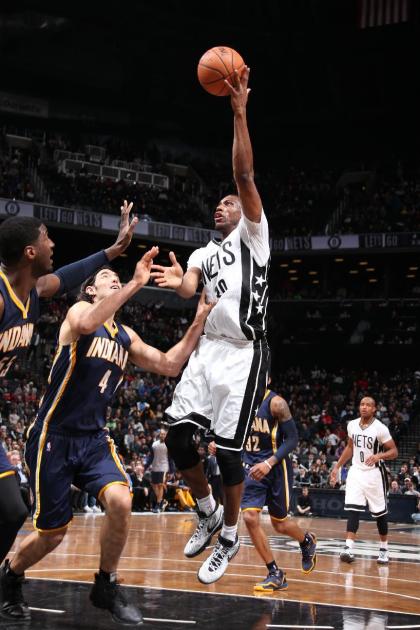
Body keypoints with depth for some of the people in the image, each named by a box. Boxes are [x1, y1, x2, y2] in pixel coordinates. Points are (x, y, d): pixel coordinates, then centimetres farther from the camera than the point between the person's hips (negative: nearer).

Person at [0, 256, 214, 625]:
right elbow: (85, 324, -30)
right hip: (54, 437, -5)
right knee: (53, 533, -1)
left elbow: (169, 366, 13)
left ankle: (106, 586, -1)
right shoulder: (79, 310, -5)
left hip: (94, 438, 5)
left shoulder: (126, 337, 14)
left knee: (120, 501, -22)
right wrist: (136, 284, -31)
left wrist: (198, 322, 4)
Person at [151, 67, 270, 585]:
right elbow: (190, 288, 0)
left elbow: (245, 175, -10)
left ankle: (229, 536, 12)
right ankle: (208, 513, 21)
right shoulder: (204, 253, 22)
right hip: (207, 350, 6)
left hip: (243, 354, -6)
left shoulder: (252, 235, 5)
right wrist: (177, 282, -25)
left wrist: (239, 113, -17)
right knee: (178, 438, -2)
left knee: (227, 450, -5)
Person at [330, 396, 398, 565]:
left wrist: (379, 456, -29)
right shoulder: (352, 425, 1)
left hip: (374, 473, -4)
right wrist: (337, 467, 15)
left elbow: (394, 452, -11)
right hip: (356, 471, 4)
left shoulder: (380, 428, -15)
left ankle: (384, 549, 21)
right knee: (353, 509, -9)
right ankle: (349, 548, -14)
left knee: (380, 513, 5)